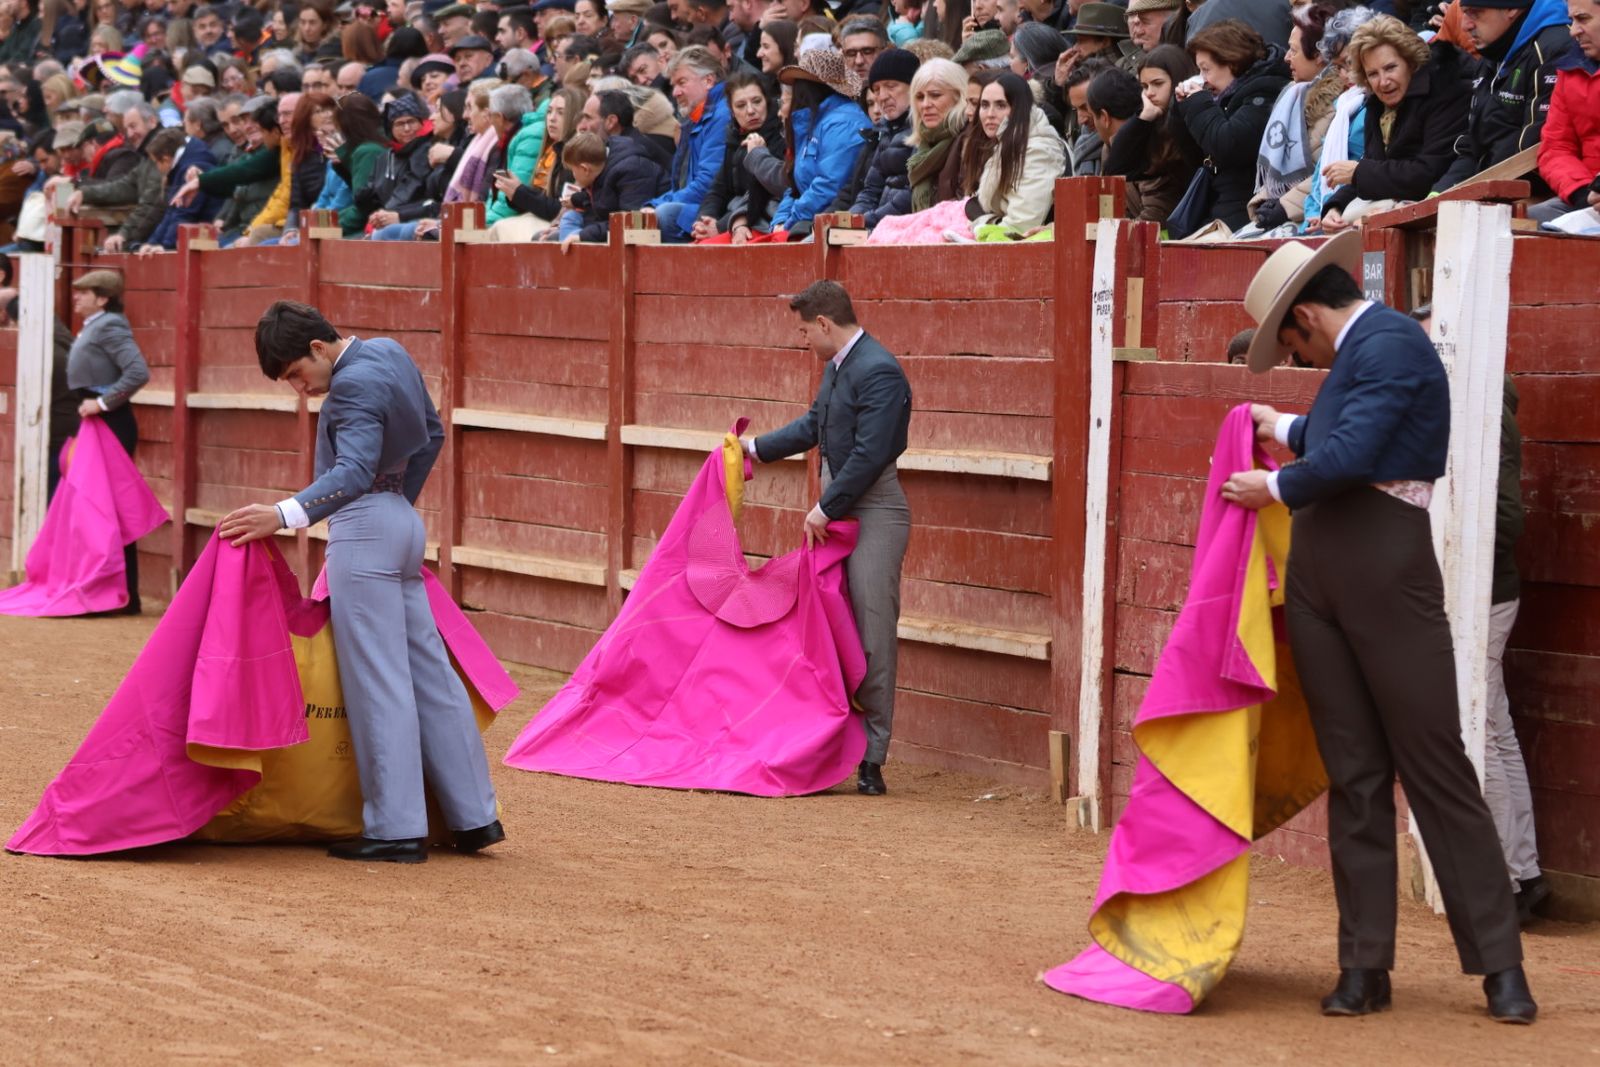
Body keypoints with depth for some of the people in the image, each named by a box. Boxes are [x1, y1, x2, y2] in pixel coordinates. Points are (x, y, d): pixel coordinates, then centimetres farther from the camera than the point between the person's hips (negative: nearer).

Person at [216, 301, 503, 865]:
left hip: (364, 531, -10)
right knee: (428, 670, 11)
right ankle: (475, 816, 15)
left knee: (377, 680, -7)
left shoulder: (354, 384, -18)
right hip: (400, 523, 10)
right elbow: (430, 433, 23)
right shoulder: (389, 353, 12)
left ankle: (395, 829, -6)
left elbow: (353, 473, -30)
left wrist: (285, 515, -40)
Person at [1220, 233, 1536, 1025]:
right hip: (1317, 569, 9)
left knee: (1435, 765, -5)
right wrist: (1283, 429, 53)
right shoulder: (1356, 353, 19)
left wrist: (1274, 488, -3)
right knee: (1353, 773, 7)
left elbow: (1349, 457, -19)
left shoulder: (1392, 345, -10)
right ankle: (1364, 966, 9)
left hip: (1384, 566, -9)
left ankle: (1500, 965, 0)